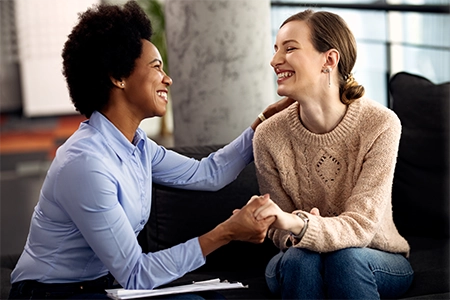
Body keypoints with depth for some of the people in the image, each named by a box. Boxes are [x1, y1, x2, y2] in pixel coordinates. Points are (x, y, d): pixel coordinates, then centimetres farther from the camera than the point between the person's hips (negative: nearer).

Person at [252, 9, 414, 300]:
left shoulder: (380, 124, -19)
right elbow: (283, 233, -5)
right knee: (299, 258, -32)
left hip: (382, 264, -1)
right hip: (299, 270, 1)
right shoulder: (269, 136, -12)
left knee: (345, 257, -33)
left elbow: (360, 226, -23)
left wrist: (297, 225, -43)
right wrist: (295, 232, -30)